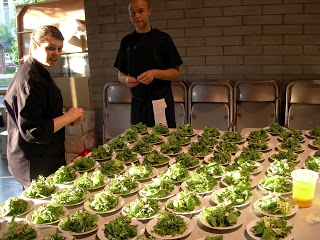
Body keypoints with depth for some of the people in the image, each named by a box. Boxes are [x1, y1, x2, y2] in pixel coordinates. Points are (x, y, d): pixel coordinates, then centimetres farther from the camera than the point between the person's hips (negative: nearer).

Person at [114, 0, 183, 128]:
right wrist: (126, 79, -10)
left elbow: (176, 73, -2)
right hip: (137, 102, 3)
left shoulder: (162, 38, -2)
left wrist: (155, 73, -20)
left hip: (160, 102, -3)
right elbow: (120, 74, 12)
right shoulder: (127, 41, 8)